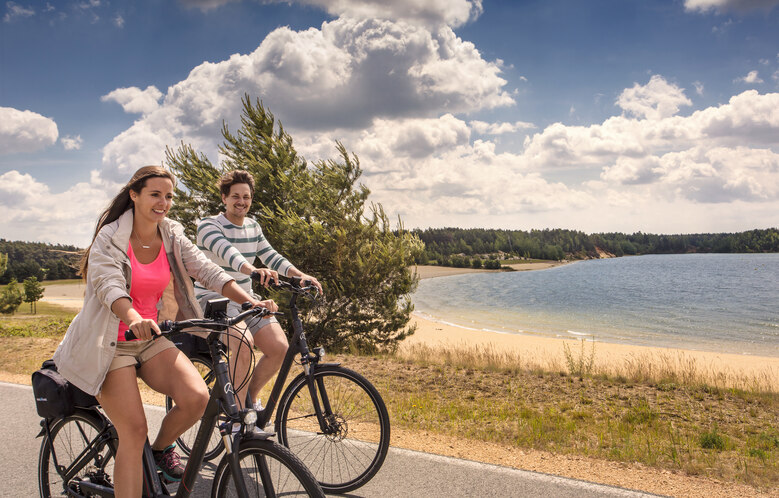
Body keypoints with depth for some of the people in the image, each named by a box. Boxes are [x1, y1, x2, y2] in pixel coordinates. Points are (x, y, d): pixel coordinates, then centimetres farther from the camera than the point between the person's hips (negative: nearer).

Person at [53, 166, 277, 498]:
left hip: (151, 337, 4)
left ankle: (162, 448, 12)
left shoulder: (172, 237, 2)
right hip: (111, 342, -4)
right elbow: (108, 285, -28)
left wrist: (250, 301, -21)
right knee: (134, 431, -14)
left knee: (196, 397, -18)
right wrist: (134, 319, -50)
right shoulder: (110, 237, -12)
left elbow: (208, 271, -6)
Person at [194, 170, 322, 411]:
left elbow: (271, 256, 5)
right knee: (244, 343, -33)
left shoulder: (253, 227, 11)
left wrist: (300, 274, -15)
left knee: (280, 347, -14)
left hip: (245, 300, 6)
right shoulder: (208, 225, -11)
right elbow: (226, 251, -31)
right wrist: (253, 270, -51)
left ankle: (250, 397, 11)